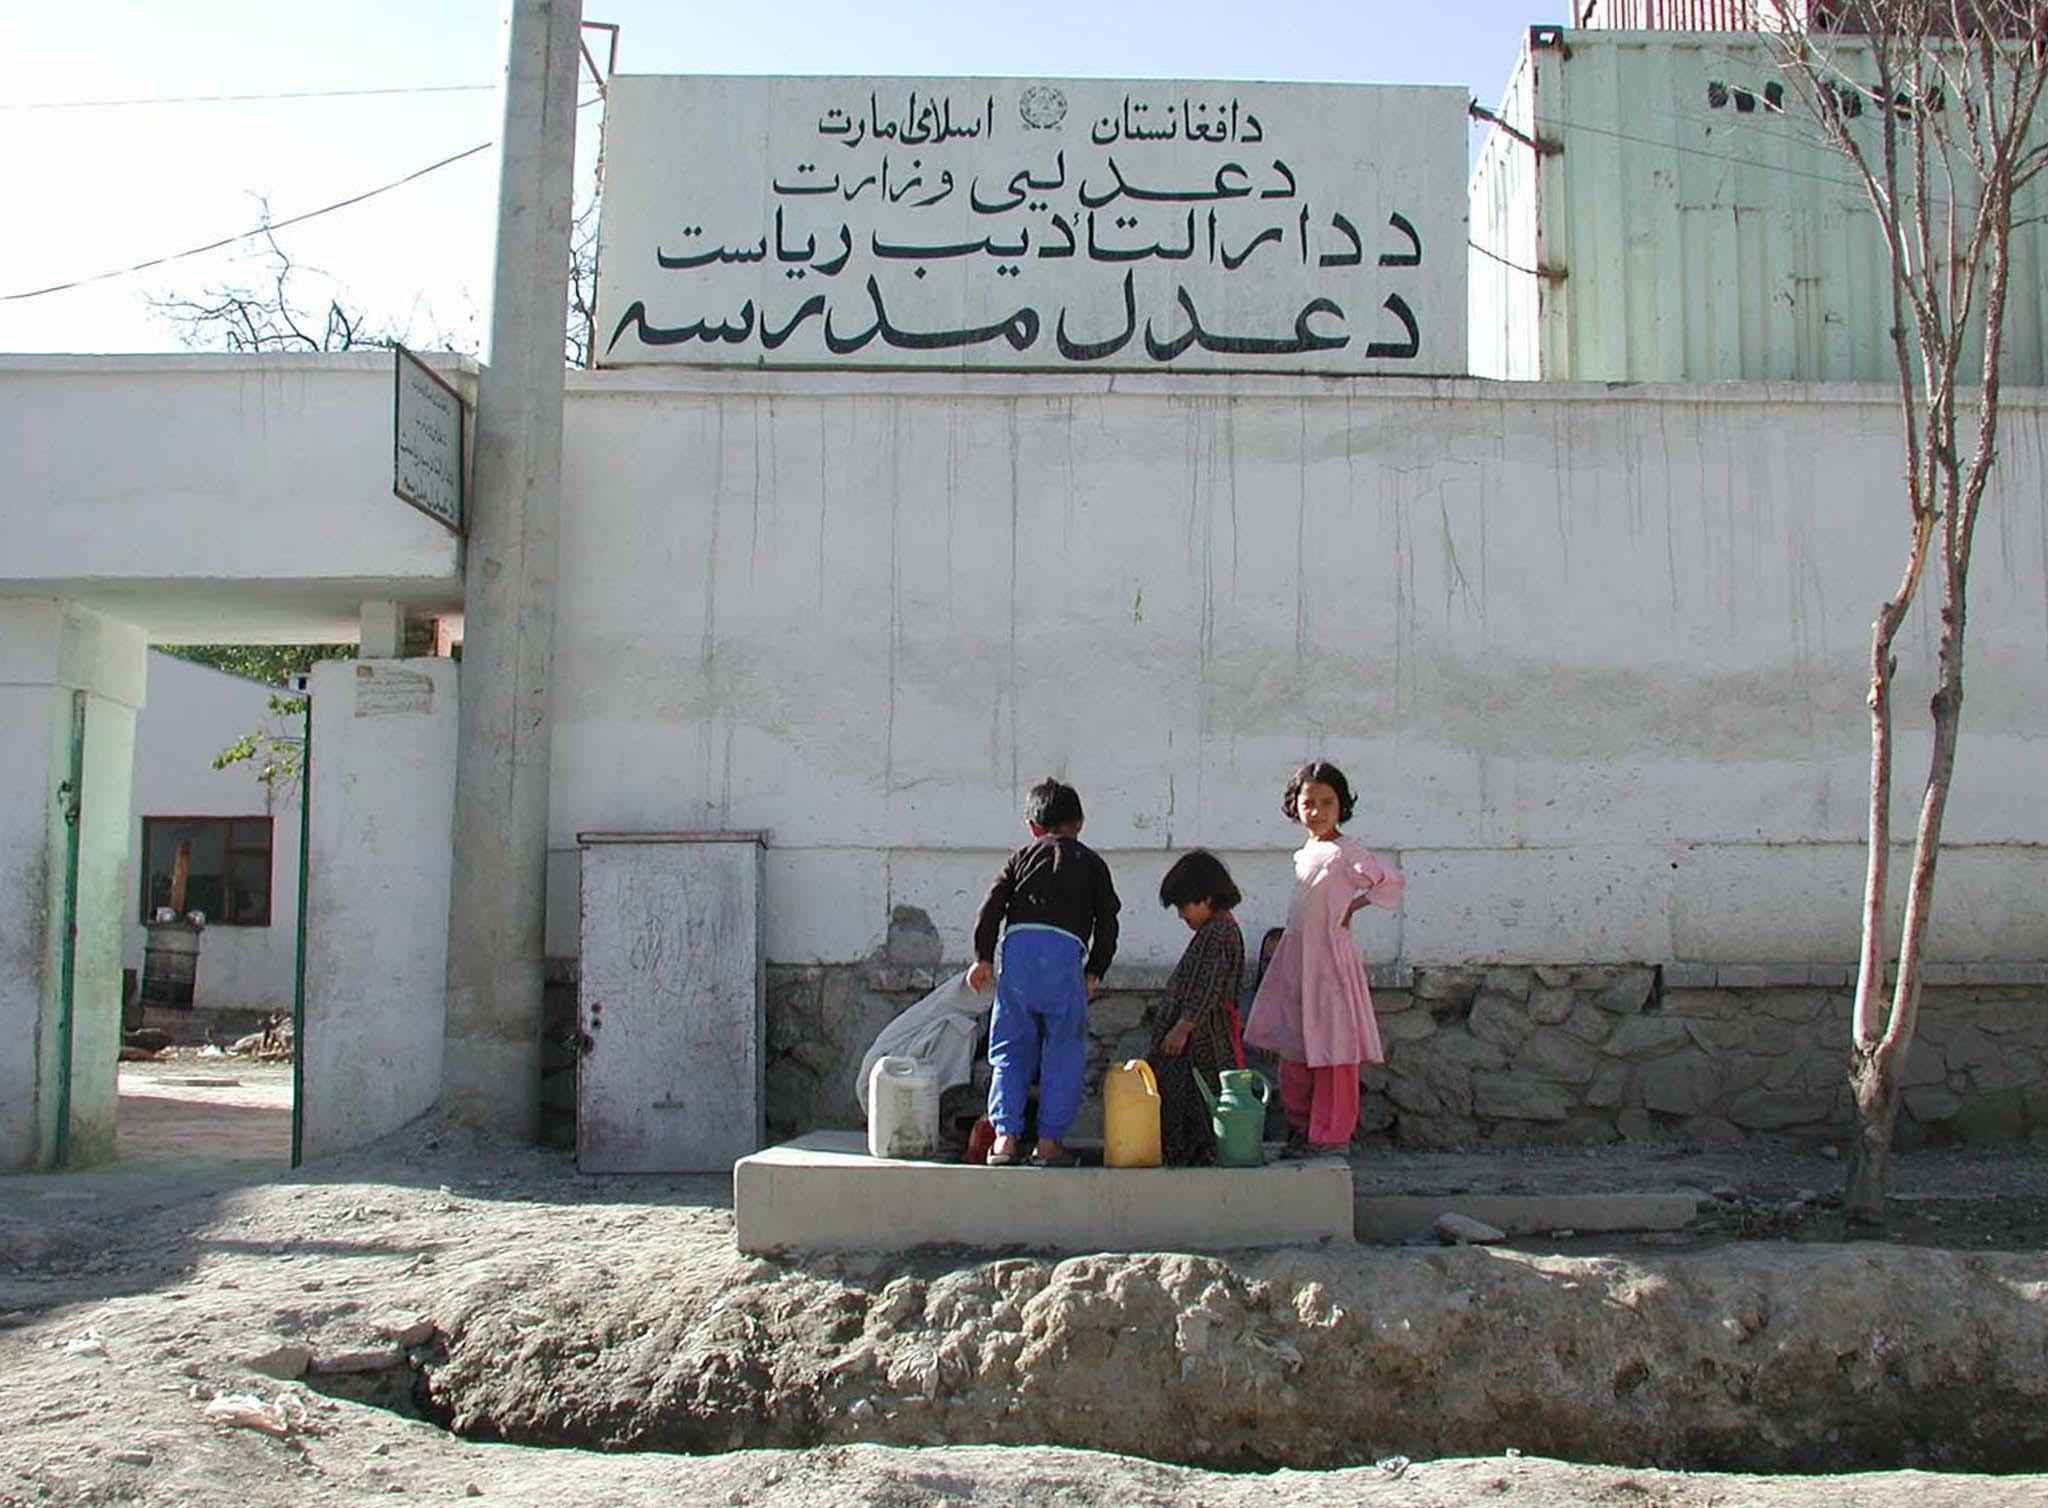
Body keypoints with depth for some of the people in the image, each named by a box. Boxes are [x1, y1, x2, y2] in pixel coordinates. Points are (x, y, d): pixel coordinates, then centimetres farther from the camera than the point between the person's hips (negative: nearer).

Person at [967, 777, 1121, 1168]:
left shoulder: (1023, 857, 21)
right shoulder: (1091, 862, 19)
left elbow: (992, 904, 10)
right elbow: (1107, 921, 11)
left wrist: (983, 958, 11)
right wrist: (1094, 971, 17)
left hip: (1018, 946, 2)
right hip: (1065, 950, -1)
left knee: (1011, 1049, 8)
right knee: (1064, 1052, 6)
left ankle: (1005, 1137, 0)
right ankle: (1049, 1142, 4)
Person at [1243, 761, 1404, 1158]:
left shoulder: (1347, 852, -10)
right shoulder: (1304, 853, 13)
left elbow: (1391, 883, -14)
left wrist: (1353, 906, -8)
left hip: (1330, 959, -8)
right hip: (1295, 960, 8)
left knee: (1332, 1050, -3)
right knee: (1293, 1052, 10)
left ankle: (1332, 1135, 3)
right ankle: (1301, 1130, 20)